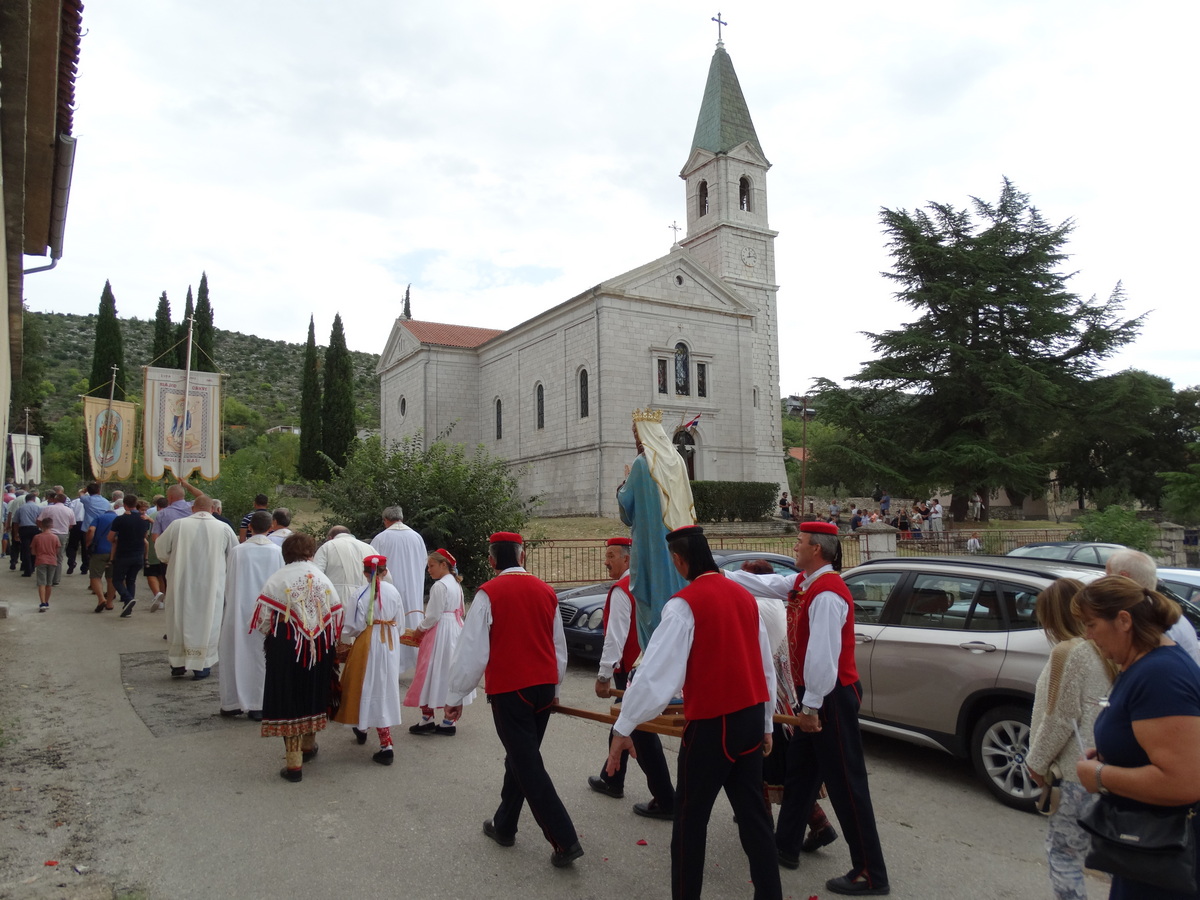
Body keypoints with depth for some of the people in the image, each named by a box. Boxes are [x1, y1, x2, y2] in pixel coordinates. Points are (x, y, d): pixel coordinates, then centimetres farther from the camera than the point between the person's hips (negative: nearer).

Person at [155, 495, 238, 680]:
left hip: (181, 583, 1)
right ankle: (201, 666, 12)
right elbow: (235, 556, 3)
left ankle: (178, 664, 23)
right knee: (206, 621, 8)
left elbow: (161, 549, 5)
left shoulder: (177, 524, -6)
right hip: (210, 586, -1)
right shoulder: (224, 528, -7)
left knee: (180, 620, 15)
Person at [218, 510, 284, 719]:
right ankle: (259, 706, 11)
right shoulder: (277, 552, -7)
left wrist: (231, 605, 15)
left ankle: (232, 703, 20)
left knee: (236, 654, 13)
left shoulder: (237, 551, -7)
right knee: (262, 657, 8)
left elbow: (229, 583, 0)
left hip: (240, 612, 0)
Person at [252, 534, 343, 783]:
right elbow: (337, 620, 2)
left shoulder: (277, 580, -8)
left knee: (289, 700, 3)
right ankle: (308, 746, 40)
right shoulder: (325, 581, 3)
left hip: (286, 648, -4)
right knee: (313, 695, 20)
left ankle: (294, 764, 3)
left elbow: (264, 620, -8)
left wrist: (270, 636, 12)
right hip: (320, 649, 4)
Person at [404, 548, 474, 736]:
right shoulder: (456, 584, 11)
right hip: (455, 630, 9)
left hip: (439, 634, -9)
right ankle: (449, 722, 15)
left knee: (434, 673, 0)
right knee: (450, 673, 10)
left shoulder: (440, 586, -16)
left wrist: (420, 629, 1)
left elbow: (433, 616, -17)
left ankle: (427, 719, 8)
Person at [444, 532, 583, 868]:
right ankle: (504, 825, 34)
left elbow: (472, 649, -11)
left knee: (528, 765, 0)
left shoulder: (488, 594, -10)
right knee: (521, 757, 20)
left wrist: (455, 695, -1)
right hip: (544, 686, 6)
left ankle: (565, 840, -2)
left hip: (508, 689, -6)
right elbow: (559, 645, 12)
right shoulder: (546, 591, 5)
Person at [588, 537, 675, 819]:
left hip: (631, 670, -10)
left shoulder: (621, 590, -17)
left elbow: (615, 637, -22)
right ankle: (611, 780, 39)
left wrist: (603, 675, -20)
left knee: (641, 734, -3)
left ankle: (665, 801, 3)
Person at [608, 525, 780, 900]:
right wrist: (767, 723, 22)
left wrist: (623, 727, -11)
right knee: (752, 812, 16)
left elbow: (657, 672, -18)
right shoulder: (744, 596, 6)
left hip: (711, 723, -6)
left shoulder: (685, 604, -15)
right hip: (751, 717, 7)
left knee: (690, 816, 10)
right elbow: (767, 667, 12)